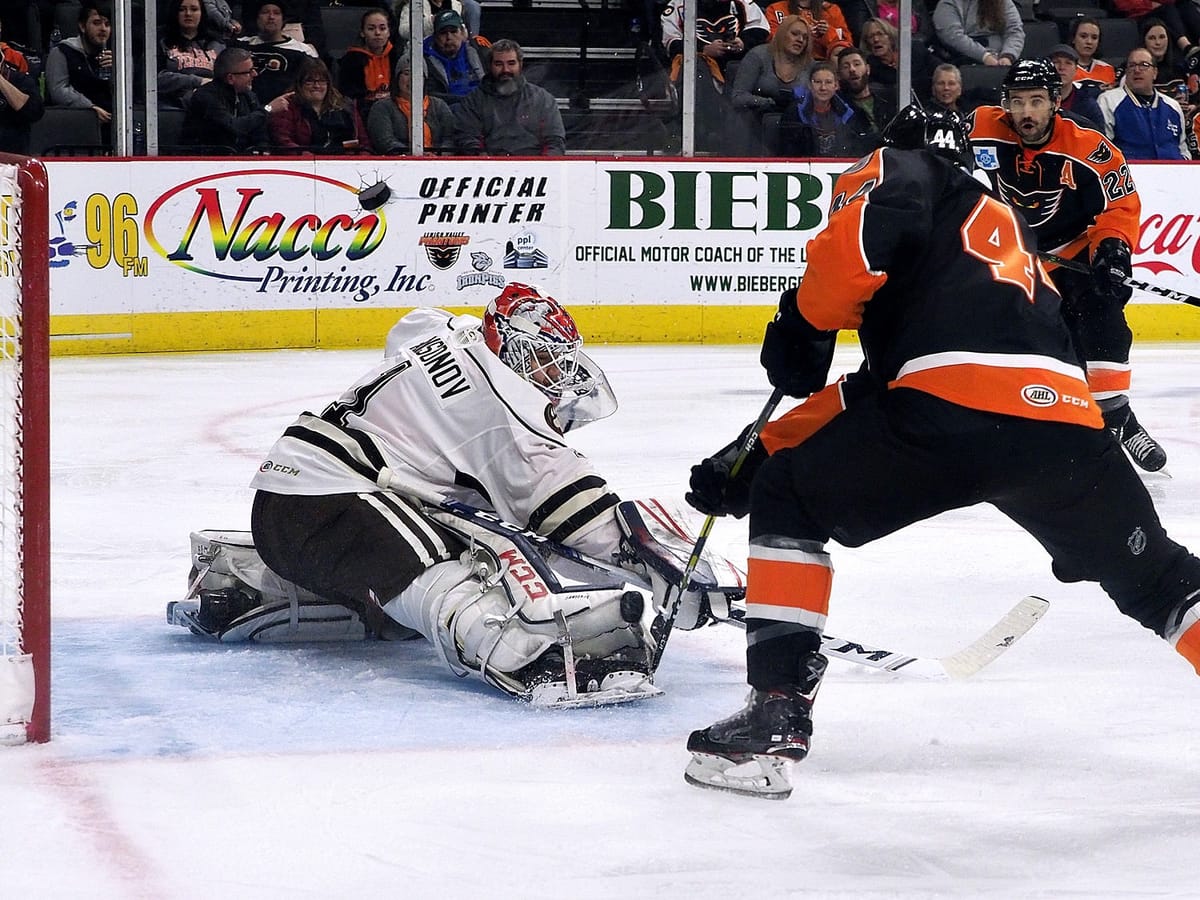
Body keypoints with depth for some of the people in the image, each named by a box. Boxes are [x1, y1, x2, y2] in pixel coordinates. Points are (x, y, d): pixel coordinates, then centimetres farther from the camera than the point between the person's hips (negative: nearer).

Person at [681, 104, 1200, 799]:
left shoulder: (902, 169, 21)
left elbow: (866, 230, -7)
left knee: (786, 503, 16)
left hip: (952, 408, -6)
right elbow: (870, 395, 37)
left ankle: (776, 718, 7)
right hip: (1065, 420, 6)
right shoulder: (1010, 229, 41)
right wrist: (758, 456, 36)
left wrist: (805, 323, 11)